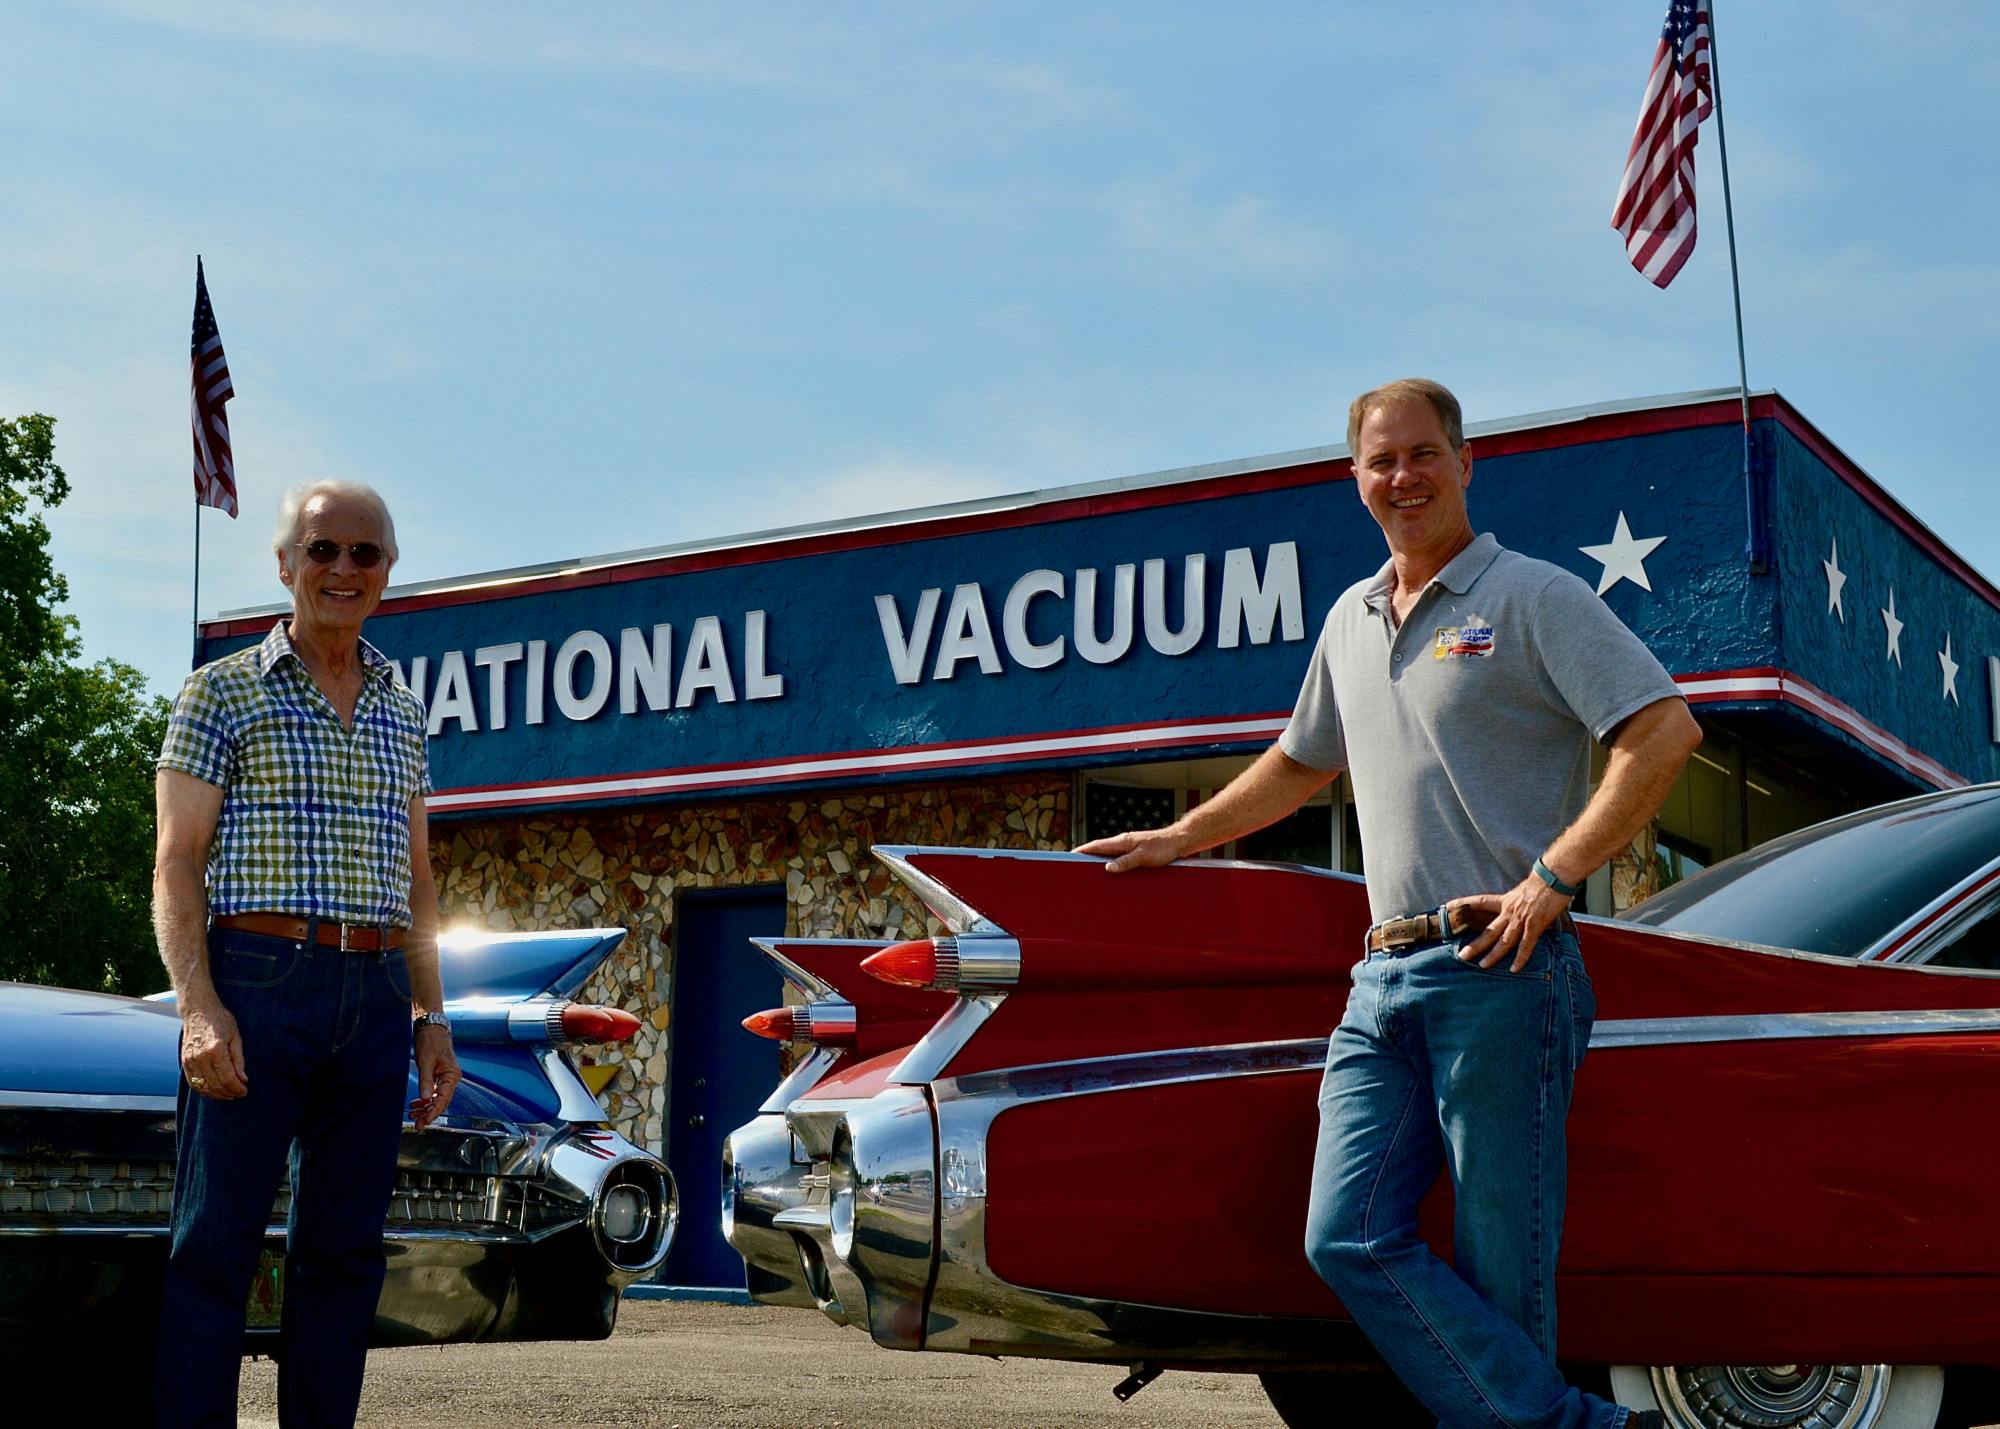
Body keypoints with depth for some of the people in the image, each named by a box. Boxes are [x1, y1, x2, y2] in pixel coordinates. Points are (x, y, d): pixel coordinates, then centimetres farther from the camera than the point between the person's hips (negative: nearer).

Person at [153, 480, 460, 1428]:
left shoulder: (401, 710, 16)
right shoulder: (223, 691, 2)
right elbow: (177, 862, -4)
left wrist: (431, 1014, 13)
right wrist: (199, 1005, -16)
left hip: (376, 995, 5)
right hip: (258, 983, -5)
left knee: (345, 1244, 7)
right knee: (217, 1240, -5)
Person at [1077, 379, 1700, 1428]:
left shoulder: (1531, 596, -1)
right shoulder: (1352, 619, 20)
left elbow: (1665, 731, -11)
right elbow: (1302, 762, 36)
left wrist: (1551, 880, -16)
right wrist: (1178, 840, 35)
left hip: (1500, 972, -6)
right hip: (1384, 981, 6)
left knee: (1499, 1274, -5)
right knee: (1349, 1239, -5)